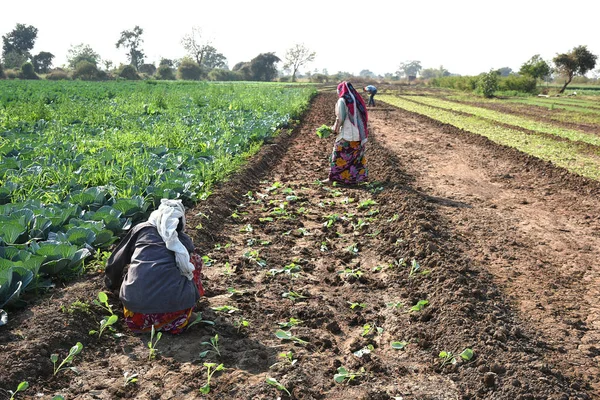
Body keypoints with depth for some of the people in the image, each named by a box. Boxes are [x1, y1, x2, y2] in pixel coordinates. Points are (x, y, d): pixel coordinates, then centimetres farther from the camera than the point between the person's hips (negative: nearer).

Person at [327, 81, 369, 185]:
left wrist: (335, 128, 2)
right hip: (358, 134, 6)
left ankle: (333, 178, 6)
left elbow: (340, 118, -14)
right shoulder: (357, 100, 10)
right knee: (357, 156, 15)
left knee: (339, 156, 2)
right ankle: (360, 176, 17)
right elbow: (362, 117, 10)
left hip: (346, 134, -6)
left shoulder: (342, 101, -10)